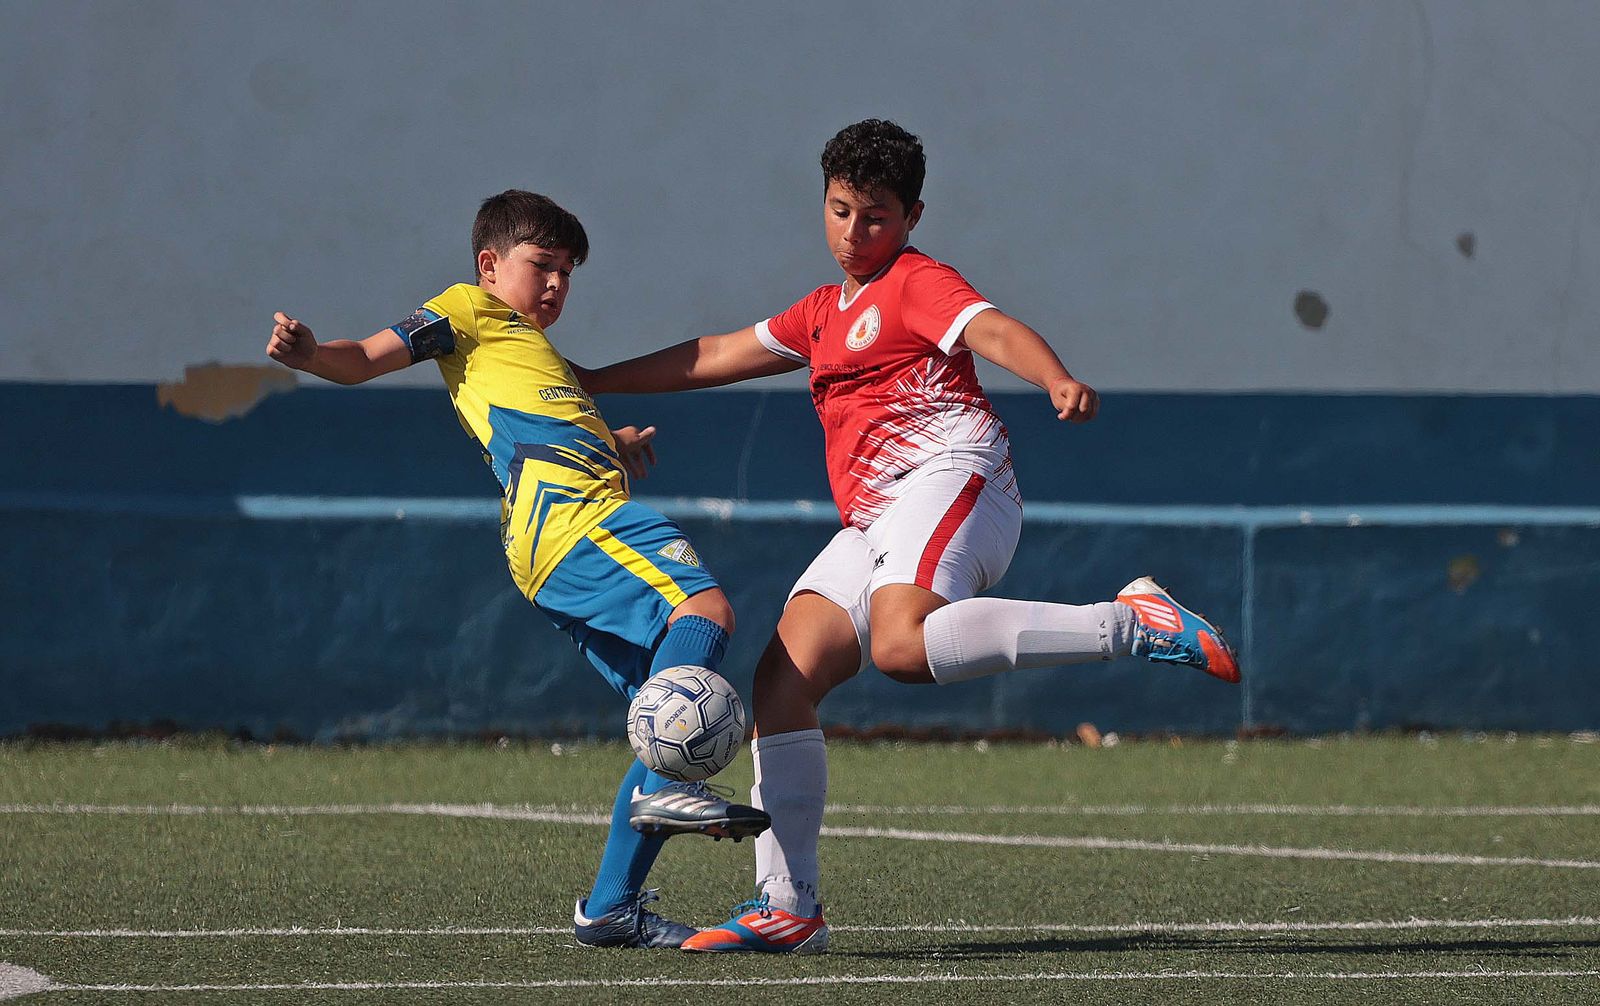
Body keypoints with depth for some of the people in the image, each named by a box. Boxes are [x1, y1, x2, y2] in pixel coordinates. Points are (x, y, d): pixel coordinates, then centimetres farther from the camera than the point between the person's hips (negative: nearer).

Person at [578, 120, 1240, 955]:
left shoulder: (917, 283, 4)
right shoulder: (826, 312, 30)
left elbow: (995, 331, -16)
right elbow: (715, 357, 38)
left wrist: (1060, 382, -38)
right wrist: (586, 383, 40)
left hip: (949, 477, -8)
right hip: (874, 525, 8)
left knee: (902, 644, -37)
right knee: (782, 679, -3)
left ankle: (1129, 623, -32)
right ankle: (787, 905, -1)